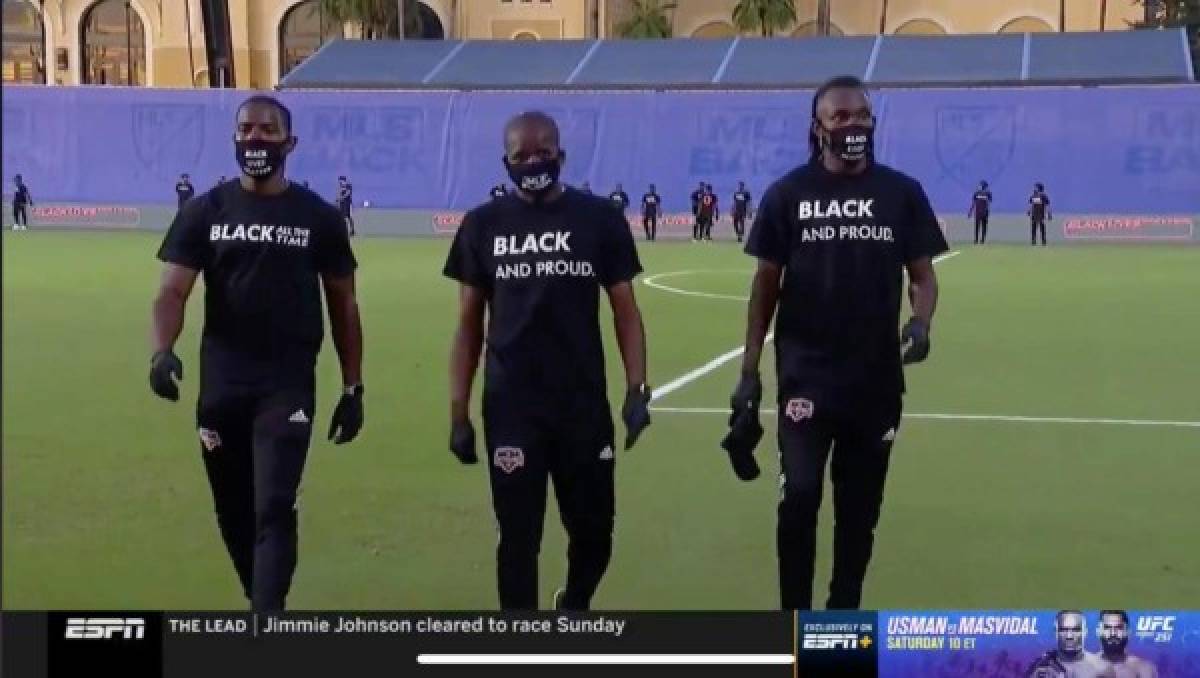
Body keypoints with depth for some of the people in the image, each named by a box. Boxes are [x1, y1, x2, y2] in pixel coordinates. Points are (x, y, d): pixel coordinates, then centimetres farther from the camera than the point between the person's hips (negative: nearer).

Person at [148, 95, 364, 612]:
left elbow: (342, 306, 7)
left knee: (274, 509, -13)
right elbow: (173, 292, -4)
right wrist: (162, 351, -24)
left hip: (288, 383, -3)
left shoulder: (318, 218, 2)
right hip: (221, 383, 3)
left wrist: (352, 387, 4)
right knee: (234, 511, 13)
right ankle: (265, 606, 35)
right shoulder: (204, 212, 3)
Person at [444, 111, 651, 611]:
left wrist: (637, 390, -7)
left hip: (584, 403, 1)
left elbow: (625, 310, 4)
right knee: (518, 537, 3)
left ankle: (573, 608, 41)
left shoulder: (599, 219, 0)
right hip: (511, 408, -1)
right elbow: (469, 324, 6)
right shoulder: (484, 226, 2)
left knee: (594, 530, 10)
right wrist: (458, 412, 2)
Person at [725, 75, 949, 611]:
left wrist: (921, 322, -15)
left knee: (860, 505, 11)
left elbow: (922, 274, 7)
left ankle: (844, 616, 26)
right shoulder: (787, 194, -1)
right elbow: (766, 283, 3)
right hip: (805, 374, -2)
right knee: (799, 495, -9)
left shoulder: (901, 193, 2)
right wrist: (748, 372, 0)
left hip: (877, 377, 2)